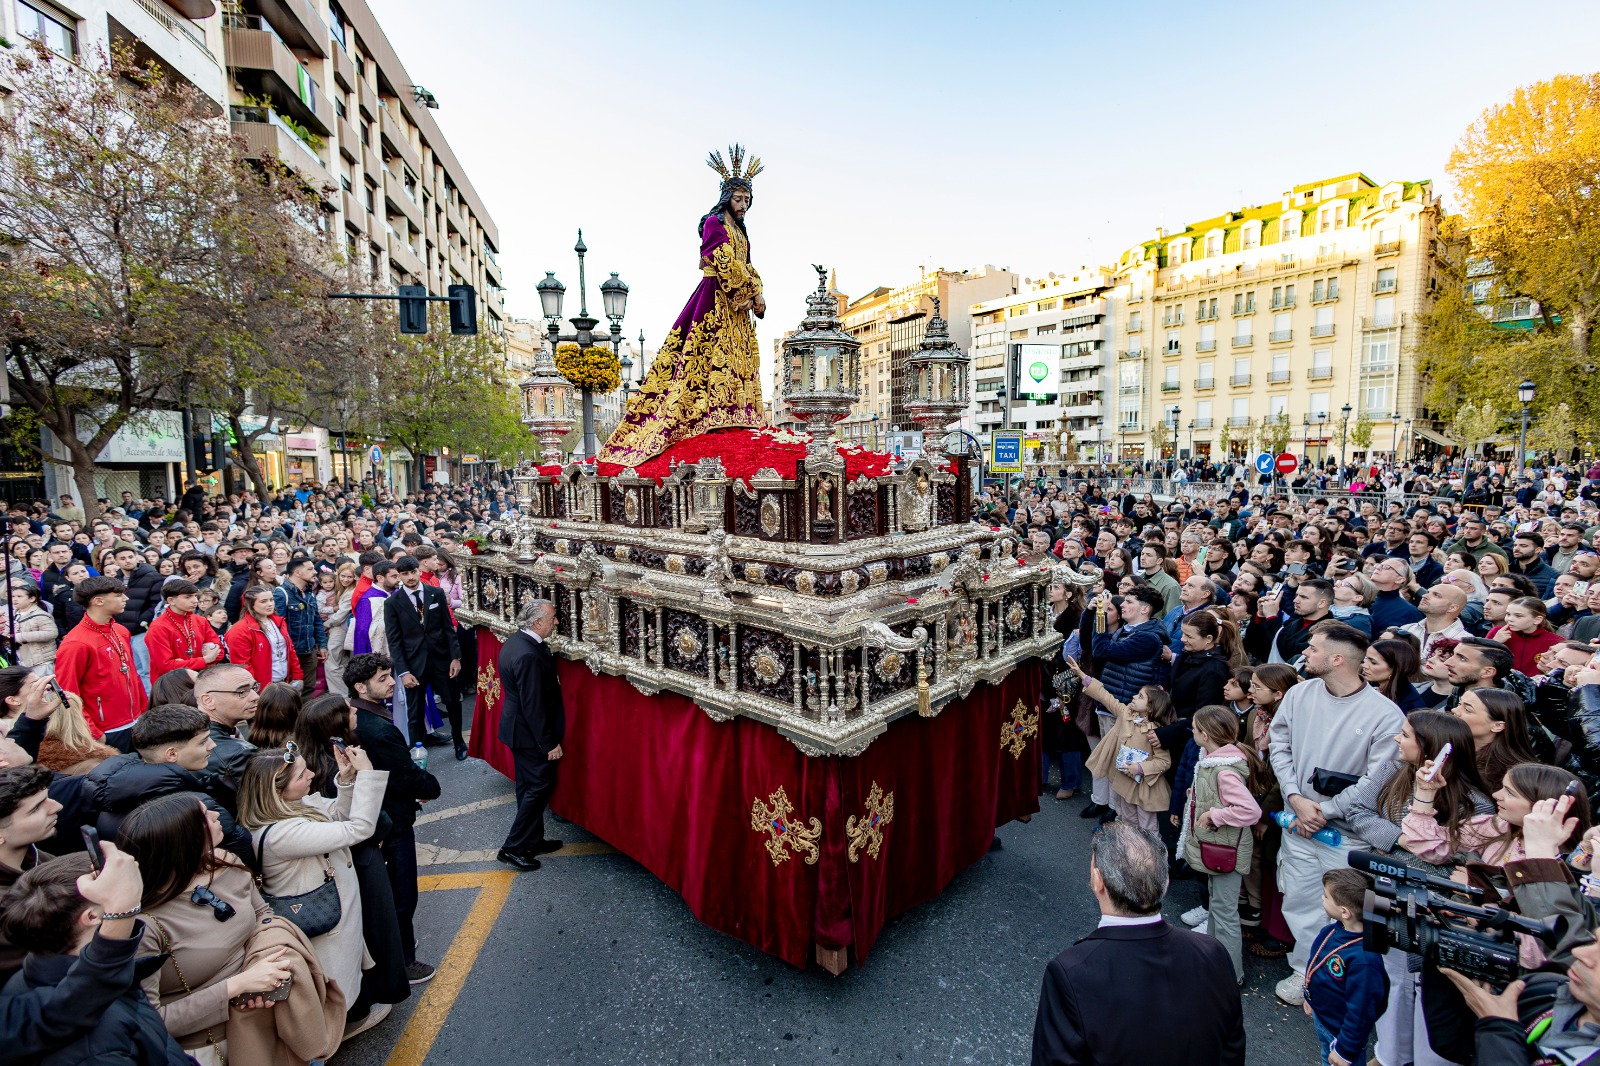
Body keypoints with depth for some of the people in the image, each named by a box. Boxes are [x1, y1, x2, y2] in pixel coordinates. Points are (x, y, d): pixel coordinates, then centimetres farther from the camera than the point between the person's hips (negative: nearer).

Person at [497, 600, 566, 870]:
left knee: (529, 786, 19)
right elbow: (533, 706, -26)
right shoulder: (528, 656, -30)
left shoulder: (517, 641, 2)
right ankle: (513, 848, 14)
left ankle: (533, 840, 33)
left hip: (518, 727, 10)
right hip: (530, 734, -10)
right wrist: (549, 744, -19)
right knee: (540, 787, 4)